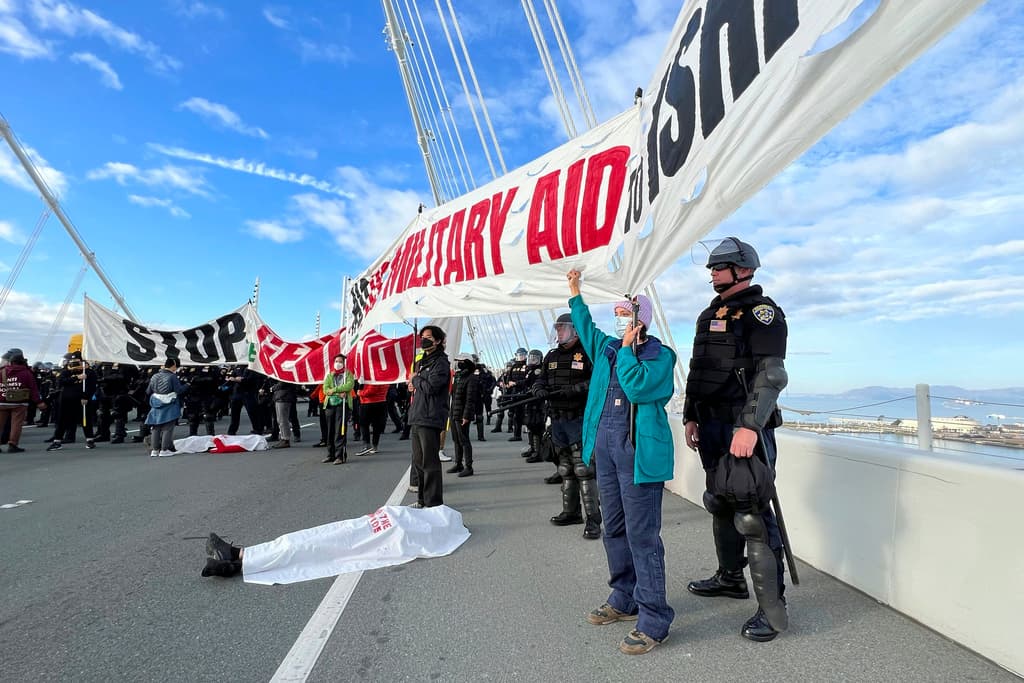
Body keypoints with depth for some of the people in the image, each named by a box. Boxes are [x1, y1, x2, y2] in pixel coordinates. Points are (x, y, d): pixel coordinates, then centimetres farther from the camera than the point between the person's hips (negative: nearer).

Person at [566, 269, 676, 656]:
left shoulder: (661, 355, -5)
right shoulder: (606, 347, 14)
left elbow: (638, 388, -22)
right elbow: (584, 324, 33)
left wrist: (627, 348, -12)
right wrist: (575, 291, 36)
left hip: (639, 449, -7)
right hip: (605, 445, 7)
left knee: (642, 535, -4)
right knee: (615, 529, 16)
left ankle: (653, 620, 7)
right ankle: (624, 600, 31)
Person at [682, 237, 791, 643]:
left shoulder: (761, 311, -9)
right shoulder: (709, 315, 16)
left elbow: (771, 375, -19)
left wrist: (749, 426, -28)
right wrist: (691, 416, 16)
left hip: (745, 429, -8)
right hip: (711, 426, 9)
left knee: (752, 514, -6)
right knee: (720, 505, 18)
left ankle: (772, 609, 7)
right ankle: (730, 578, 36)